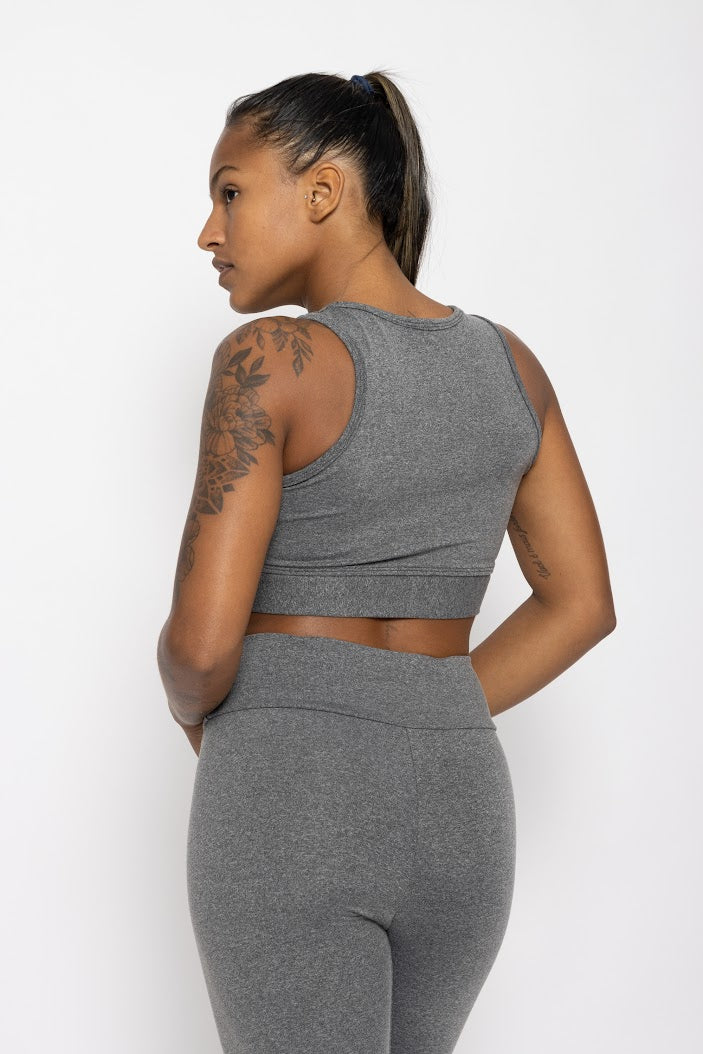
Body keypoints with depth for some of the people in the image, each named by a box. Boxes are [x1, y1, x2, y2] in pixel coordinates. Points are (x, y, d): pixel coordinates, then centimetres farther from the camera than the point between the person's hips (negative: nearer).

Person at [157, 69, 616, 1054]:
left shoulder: (269, 359, -13)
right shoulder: (507, 361, 6)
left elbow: (203, 639, -17)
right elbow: (583, 604, 9)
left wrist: (197, 711, 7)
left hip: (290, 819, -6)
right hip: (450, 819, 6)